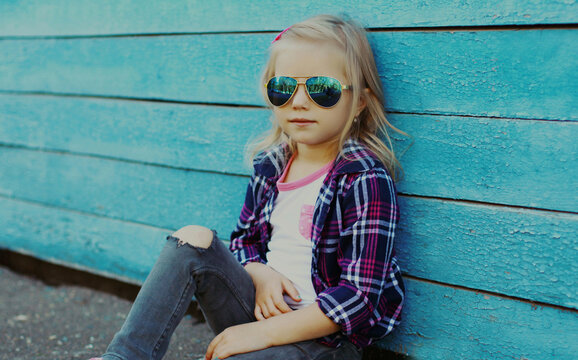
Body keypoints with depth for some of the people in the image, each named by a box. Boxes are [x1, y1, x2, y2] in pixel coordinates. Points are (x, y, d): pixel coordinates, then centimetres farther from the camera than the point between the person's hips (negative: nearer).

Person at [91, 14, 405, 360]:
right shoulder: (270, 165, 5)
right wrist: (260, 274, -8)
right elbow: (243, 240, 17)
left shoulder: (366, 181, -16)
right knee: (194, 239, -14)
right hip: (264, 306, 6)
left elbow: (360, 295, -20)